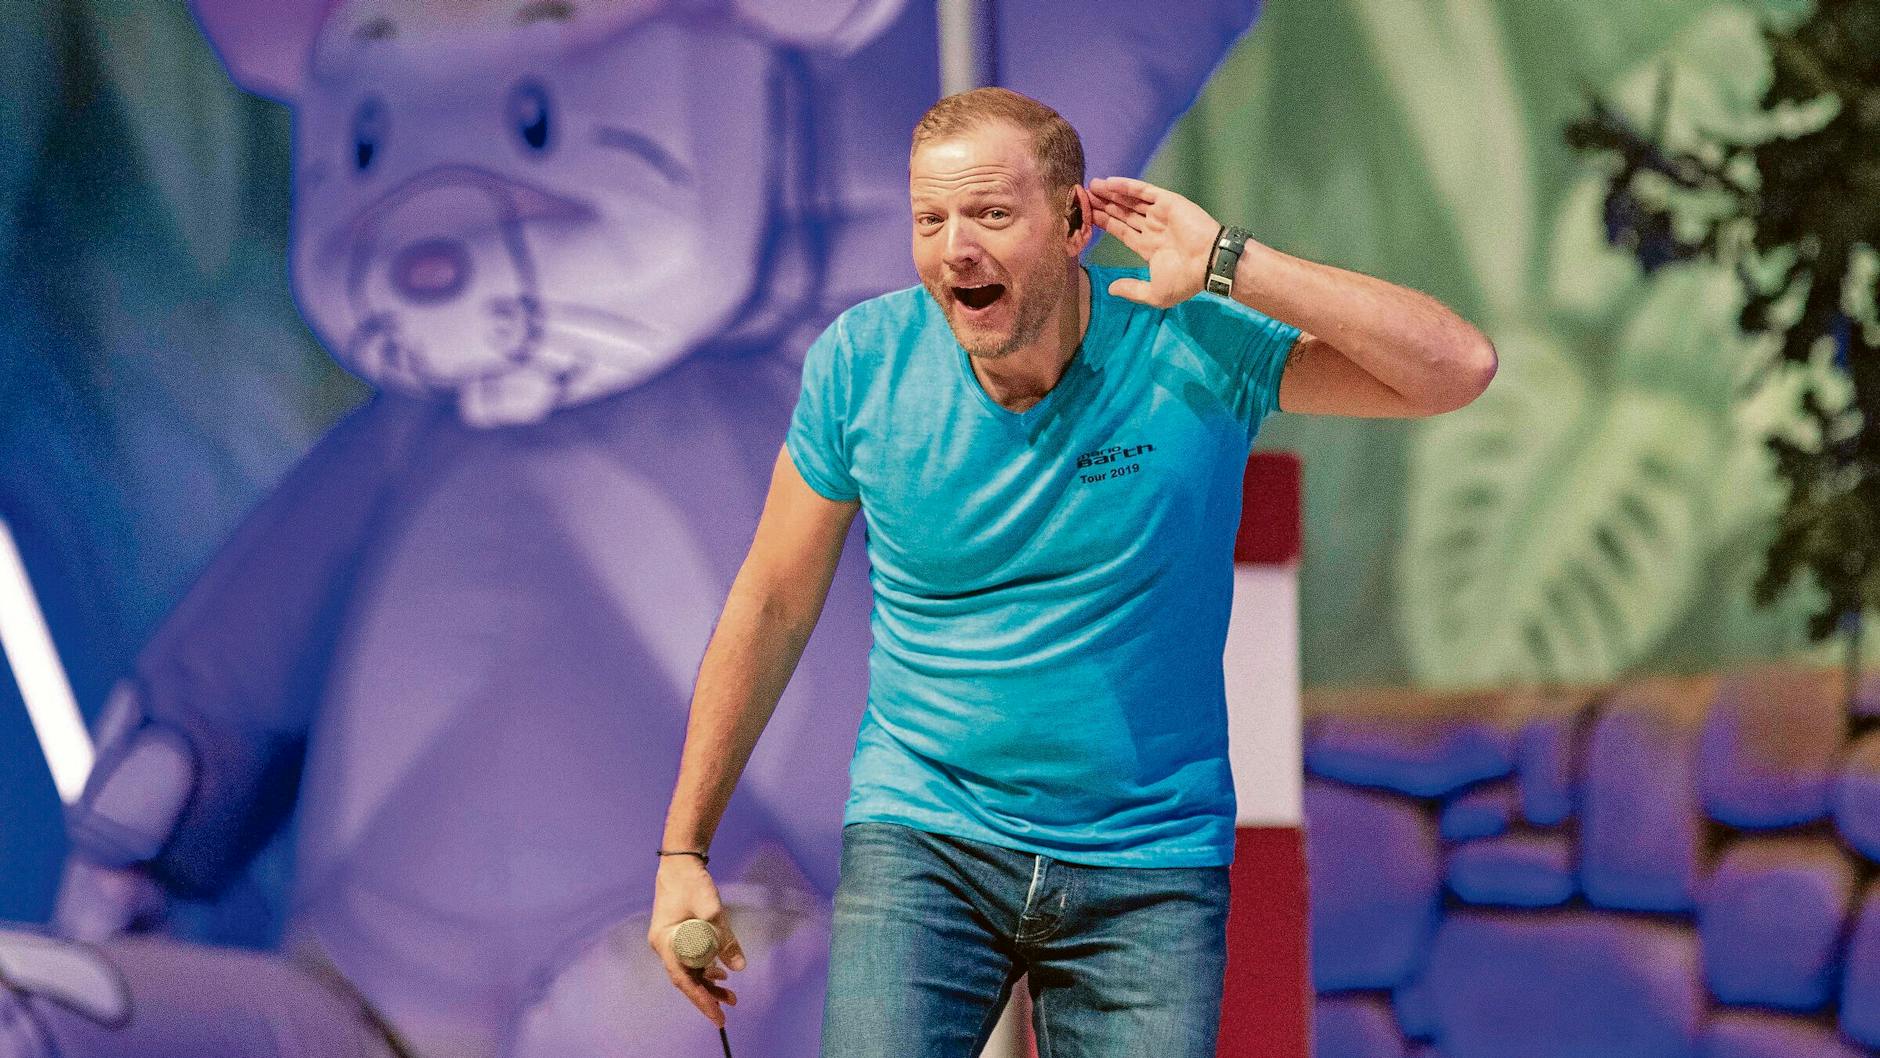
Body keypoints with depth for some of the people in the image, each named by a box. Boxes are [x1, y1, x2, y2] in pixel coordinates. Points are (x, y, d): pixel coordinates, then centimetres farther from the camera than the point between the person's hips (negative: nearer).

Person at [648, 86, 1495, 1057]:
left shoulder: (1193, 350, -10)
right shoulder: (862, 363, -6)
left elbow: (1458, 369, -19)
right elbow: (773, 607, 6)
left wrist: (1225, 266, -22)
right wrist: (683, 849, 7)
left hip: (1148, 865, 0)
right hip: (923, 839, 0)